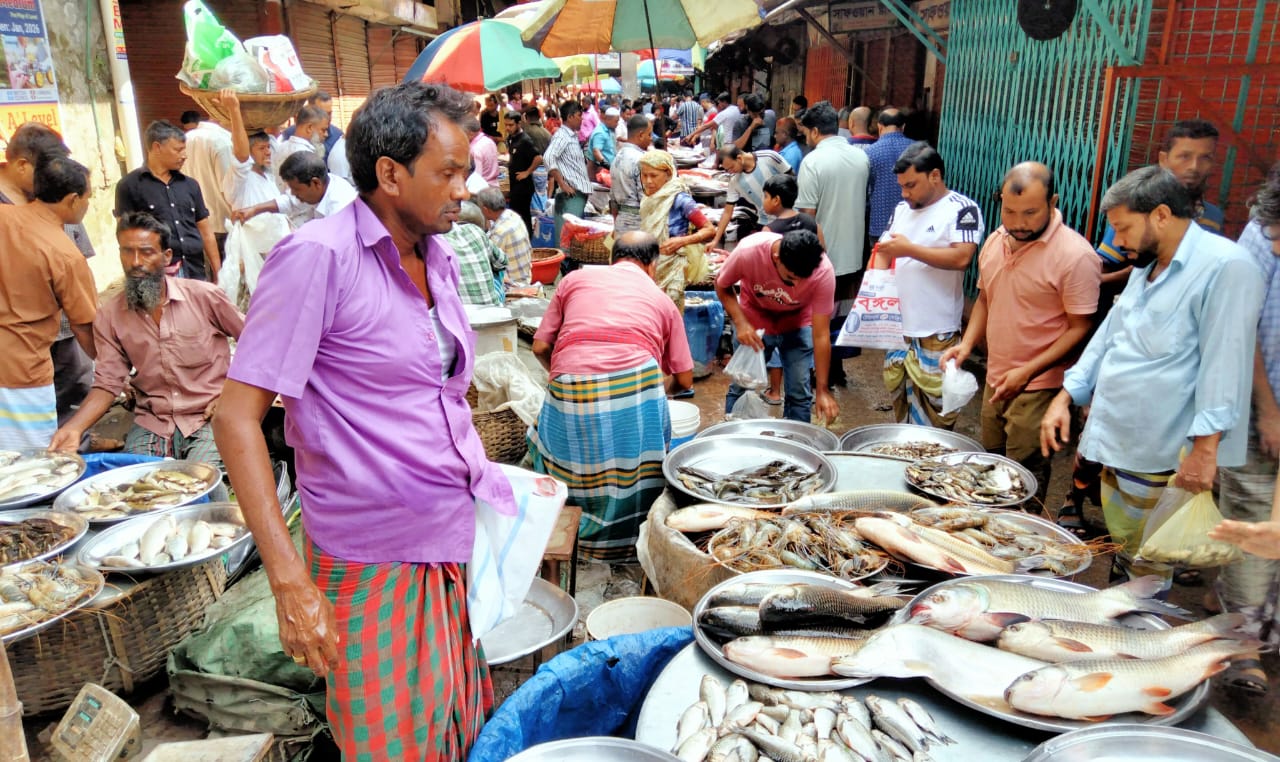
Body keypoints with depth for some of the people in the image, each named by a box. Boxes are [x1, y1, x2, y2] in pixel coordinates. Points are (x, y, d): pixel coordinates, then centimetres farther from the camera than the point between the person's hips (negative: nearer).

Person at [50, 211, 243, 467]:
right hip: (151, 423, 3)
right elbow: (108, 384, 1)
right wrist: (74, 427, -15)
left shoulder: (205, 296, -6)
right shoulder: (109, 316, 2)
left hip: (208, 419, -3)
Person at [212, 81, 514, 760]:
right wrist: (290, 583, -22)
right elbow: (237, 419, -18)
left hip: (460, 548, 7)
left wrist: (491, 484, 12)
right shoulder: (318, 256, -15)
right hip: (375, 564, -7)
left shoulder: (436, 258, 8)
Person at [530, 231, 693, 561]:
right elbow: (684, 379, 22)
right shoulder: (662, 300, 22)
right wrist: (657, 387, 43)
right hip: (638, 383, -1)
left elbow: (540, 346, 19)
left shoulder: (576, 279, 22)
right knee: (634, 472, 16)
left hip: (570, 393, 1)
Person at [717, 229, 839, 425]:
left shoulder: (823, 272, -32)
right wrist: (740, 323, -28)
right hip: (752, 322, 0)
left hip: (797, 325, 0)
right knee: (741, 387, -1)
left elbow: (821, 334, -26)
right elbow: (722, 286, -13)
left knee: (799, 392, -5)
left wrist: (822, 390, -27)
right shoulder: (748, 251, -34)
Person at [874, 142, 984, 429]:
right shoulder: (902, 209, 13)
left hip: (936, 333, -7)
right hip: (897, 325, 7)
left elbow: (961, 258, -20)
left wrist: (909, 249, -17)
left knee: (934, 408, -4)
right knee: (898, 397, 15)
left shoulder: (962, 209, -8)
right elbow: (883, 250, 17)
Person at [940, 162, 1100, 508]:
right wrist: (967, 343, 1)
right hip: (995, 380, 7)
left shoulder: (1075, 255, -17)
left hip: (1038, 387, -7)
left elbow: (1080, 328, -16)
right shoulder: (996, 241, 5)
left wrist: (1027, 372, -22)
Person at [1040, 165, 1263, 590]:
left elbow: (1225, 364, -19)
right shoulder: (1147, 267, 16)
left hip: (1159, 459, -8)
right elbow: (1109, 335, 20)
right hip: (1115, 444, 8)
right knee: (1120, 552, 18)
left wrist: (1205, 448, -21)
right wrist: (1065, 397, 13)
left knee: (1145, 573, 3)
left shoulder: (1224, 267, -14)